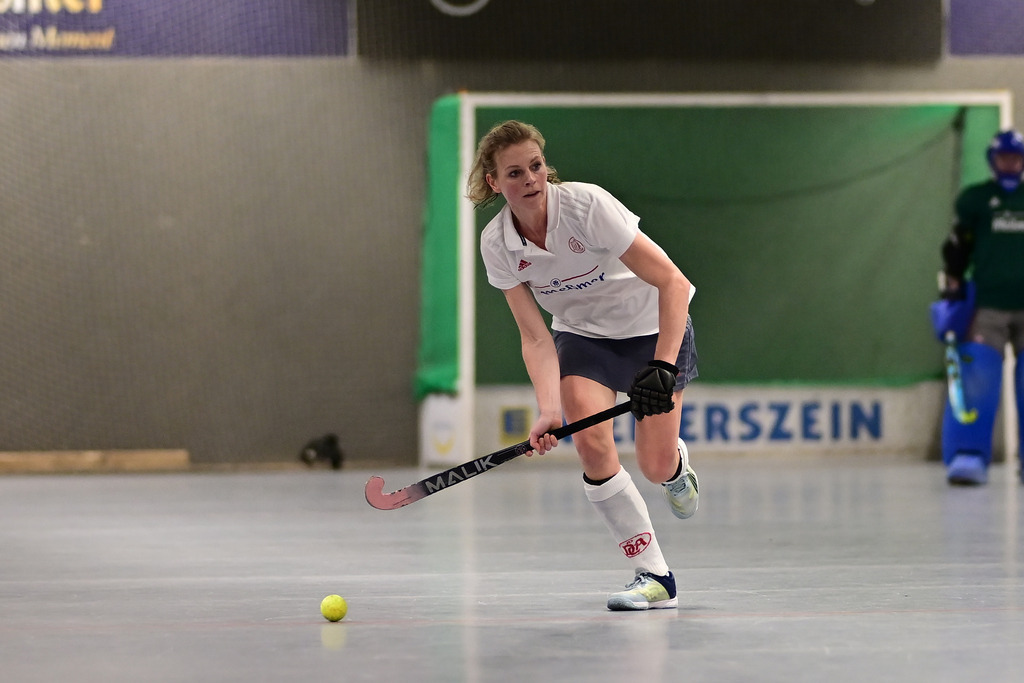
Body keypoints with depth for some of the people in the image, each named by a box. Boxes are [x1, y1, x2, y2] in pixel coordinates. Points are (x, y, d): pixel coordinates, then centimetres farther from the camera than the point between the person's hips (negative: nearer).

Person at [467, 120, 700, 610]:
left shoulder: (586, 206, -29)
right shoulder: (497, 244, -16)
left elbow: (673, 283, -29)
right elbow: (536, 338, -16)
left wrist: (663, 368, -38)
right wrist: (548, 409, -31)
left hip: (653, 326, -3)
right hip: (580, 335, 3)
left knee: (655, 466, -12)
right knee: (592, 445, -21)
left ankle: (677, 465, 29)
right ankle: (654, 577, -10)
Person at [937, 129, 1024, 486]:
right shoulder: (975, 199, 7)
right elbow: (956, 246, 6)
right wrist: (950, 288, -3)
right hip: (986, 305, -2)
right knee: (976, 378, -14)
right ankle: (968, 457, -16)